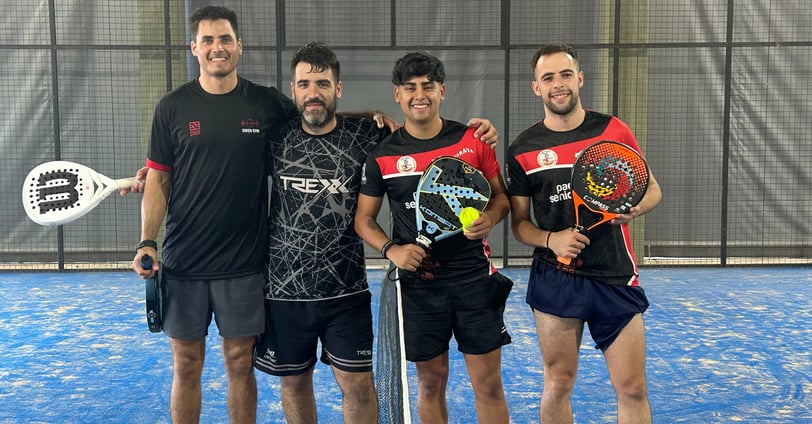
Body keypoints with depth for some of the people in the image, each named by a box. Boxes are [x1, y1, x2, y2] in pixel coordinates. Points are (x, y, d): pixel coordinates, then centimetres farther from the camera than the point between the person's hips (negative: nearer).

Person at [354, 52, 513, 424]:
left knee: (488, 383, 4)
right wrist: (391, 249, -12)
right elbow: (364, 218, 6)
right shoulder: (382, 155, 0)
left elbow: (501, 195, 9)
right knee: (431, 383, 12)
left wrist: (490, 218, -13)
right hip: (419, 283, 0)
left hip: (474, 276, 0)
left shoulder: (473, 140, 0)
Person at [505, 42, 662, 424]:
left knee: (633, 388, 3)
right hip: (555, 279, 0)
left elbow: (652, 189, 10)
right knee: (558, 384, 8)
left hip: (615, 278, 0)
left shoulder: (613, 130, 1)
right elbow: (519, 222, 6)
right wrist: (551, 240, -14)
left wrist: (633, 209, -13)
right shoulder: (522, 150, 1)